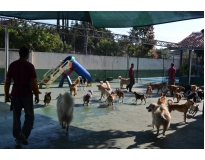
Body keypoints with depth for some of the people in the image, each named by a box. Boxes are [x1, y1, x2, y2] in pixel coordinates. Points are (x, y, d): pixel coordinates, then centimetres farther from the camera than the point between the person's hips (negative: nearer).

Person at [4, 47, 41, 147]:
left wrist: (6, 94, 13)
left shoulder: (12, 65, 3)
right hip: (27, 94, -3)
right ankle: (23, 134, -10)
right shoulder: (30, 66, -8)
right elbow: (33, 82, -11)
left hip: (15, 94, 4)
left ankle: (17, 139, 16)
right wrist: (37, 95, -1)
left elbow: (7, 81, 4)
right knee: (30, 116, 10)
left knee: (16, 117, 11)